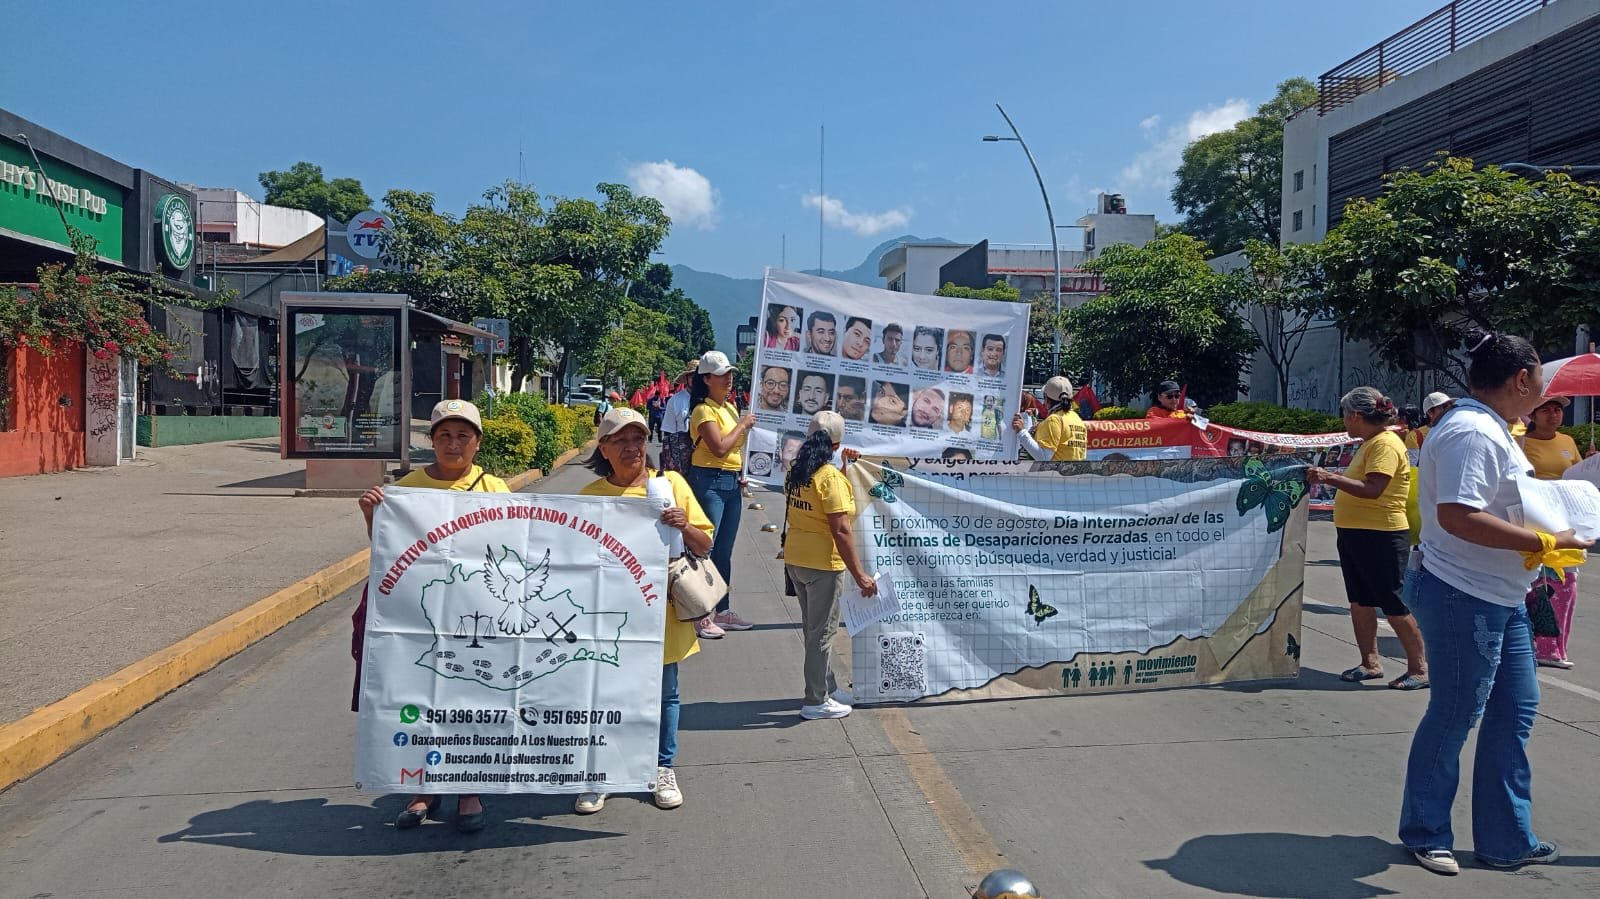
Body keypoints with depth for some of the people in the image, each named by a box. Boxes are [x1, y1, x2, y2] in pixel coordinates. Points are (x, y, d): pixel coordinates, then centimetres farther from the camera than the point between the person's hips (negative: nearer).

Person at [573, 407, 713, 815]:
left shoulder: (671, 484, -1)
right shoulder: (590, 497, -2)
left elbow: (704, 547, 1)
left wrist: (683, 526, -18)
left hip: (662, 613, 1)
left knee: (664, 695, 14)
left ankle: (664, 769, 31)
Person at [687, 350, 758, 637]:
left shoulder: (730, 407, 15)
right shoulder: (704, 410, -11)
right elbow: (719, 447, -22)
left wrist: (742, 473, 11)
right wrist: (742, 425, -11)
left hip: (732, 482, 9)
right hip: (709, 481, -9)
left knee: (724, 551, 14)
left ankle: (723, 611, 22)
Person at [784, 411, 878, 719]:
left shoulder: (795, 472, 4)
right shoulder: (831, 477, -19)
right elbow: (840, 530, -22)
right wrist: (859, 574, -19)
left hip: (794, 558, 8)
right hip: (823, 563, -8)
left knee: (814, 629, 19)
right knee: (821, 632, 3)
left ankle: (826, 688, 33)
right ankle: (816, 701, 12)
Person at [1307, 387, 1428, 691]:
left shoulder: (1385, 444, -17)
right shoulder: (1369, 443, 14)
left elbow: (1372, 490, -27)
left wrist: (1331, 478, -27)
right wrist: (1330, 478, 9)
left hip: (1380, 537, -10)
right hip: (1353, 534, 10)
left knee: (1392, 604, -1)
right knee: (1360, 602, 13)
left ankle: (1420, 668, 10)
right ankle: (1370, 662, 22)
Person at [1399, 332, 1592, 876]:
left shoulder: (1490, 429, 13)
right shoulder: (1472, 432, -20)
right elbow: (1456, 516, -30)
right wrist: (1544, 543, -26)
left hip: (1499, 598, 11)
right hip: (1462, 598, -11)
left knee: (1515, 711, 15)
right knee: (1454, 717, 2)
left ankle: (1507, 840, 27)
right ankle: (1424, 834, 20)